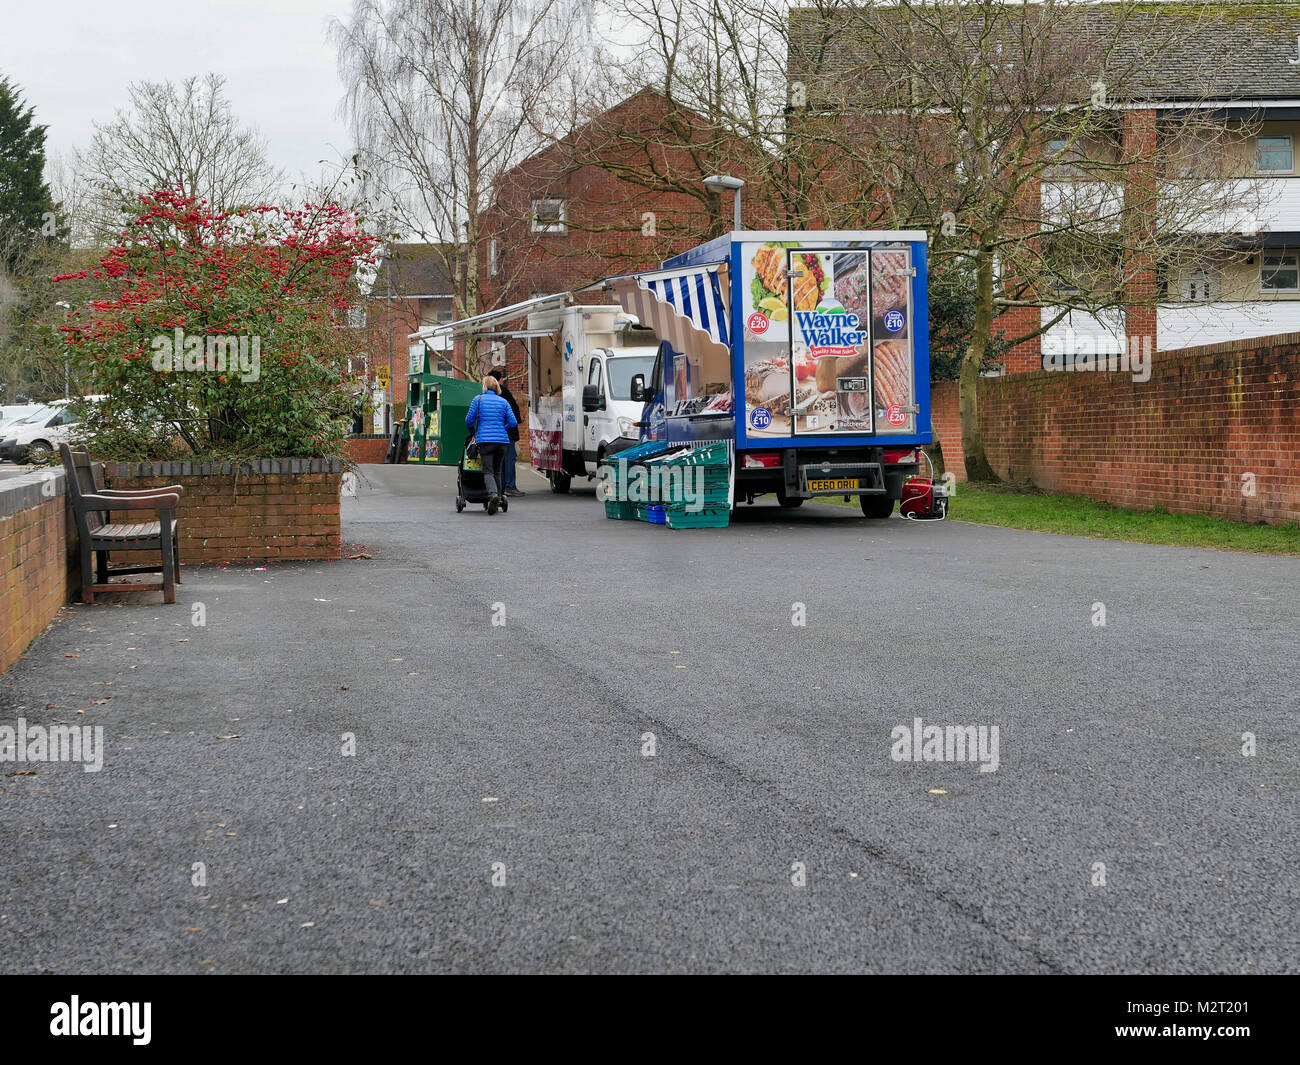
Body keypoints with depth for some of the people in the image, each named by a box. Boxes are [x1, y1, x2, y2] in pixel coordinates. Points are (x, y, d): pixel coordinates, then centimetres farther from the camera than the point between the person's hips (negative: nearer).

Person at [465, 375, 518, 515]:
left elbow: (469, 420, 2)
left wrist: (474, 433, 20)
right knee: (497, 471, 15)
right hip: (502, 440, 3)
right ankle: (498, 497, 12)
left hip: (485, 440, -3)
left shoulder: (478, 399, 4)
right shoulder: (503, 402, 11)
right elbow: (513, 423, 5)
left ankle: (493, 494, -30)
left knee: (488, 471, -5)